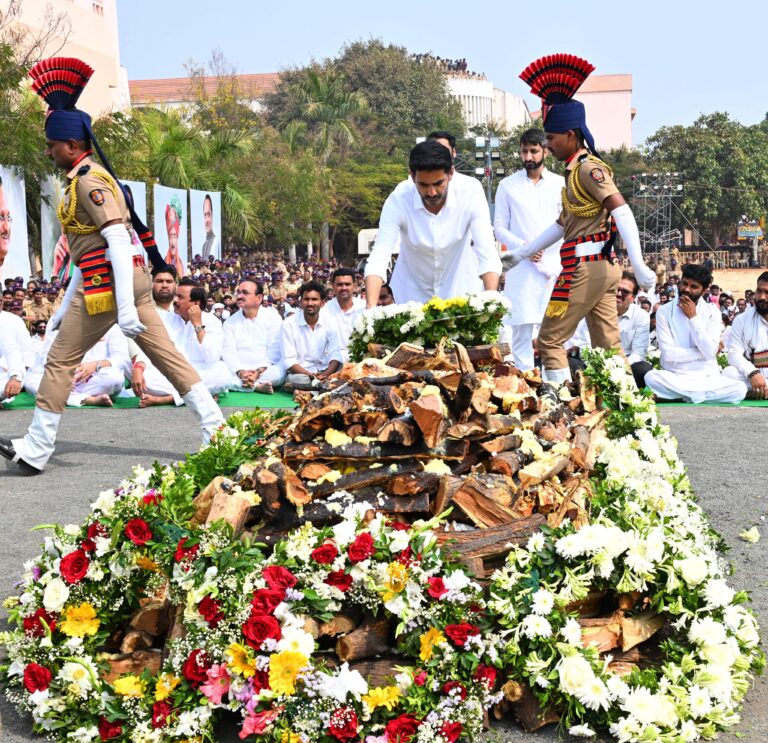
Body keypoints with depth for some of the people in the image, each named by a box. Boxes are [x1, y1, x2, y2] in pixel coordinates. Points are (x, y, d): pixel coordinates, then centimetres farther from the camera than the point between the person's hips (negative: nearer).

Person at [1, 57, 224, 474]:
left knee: (60, 361, 0)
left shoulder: (88, 181, -12)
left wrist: (125, 307, -28)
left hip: (110, 282, -10)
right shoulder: (86, 179, 20)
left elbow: (118, 241, -22)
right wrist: (63, 309, 26)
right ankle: (215, 429, 7)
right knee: (166, 354, 8)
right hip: (120, 279, 10)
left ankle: (35, 452, 8)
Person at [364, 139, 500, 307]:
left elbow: (488, 255, -27)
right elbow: (378, 257, -27)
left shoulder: (471, 199, -22)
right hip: (411, 295, 0)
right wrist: (371, 308, -42)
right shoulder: (397, 202, -22)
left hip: (460, 290, 0)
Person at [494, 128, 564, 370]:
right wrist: (523, 247, -12)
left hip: (554, 266, 1)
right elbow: (499, 228, 5)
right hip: (521, 268, -1)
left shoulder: (560, 184, 9)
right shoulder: (508, 185, 6)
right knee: (521, 326, -5)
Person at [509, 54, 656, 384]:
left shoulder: (588, 168, -11)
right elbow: (562, 225, 26)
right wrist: (521, 253, 30)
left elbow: (622, 212, -22)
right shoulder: (577, 171, 18)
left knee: (549, 340, -3)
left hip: (584, 267, -9)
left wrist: (638, 264, -32)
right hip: (602, 268, 9)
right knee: (608, 346, 8)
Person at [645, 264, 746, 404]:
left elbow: (710, 352, -11)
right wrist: (702, 353, -9)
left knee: (740, 389, -26)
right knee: (651, 377, -34)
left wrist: (693, 317, -12)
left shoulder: (712, 312, 3)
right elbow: (668, 354, -12)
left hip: (707, 377, 1)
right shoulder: (664, 312, -2)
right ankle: (699, 395, -17)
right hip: (674, 376, -1)